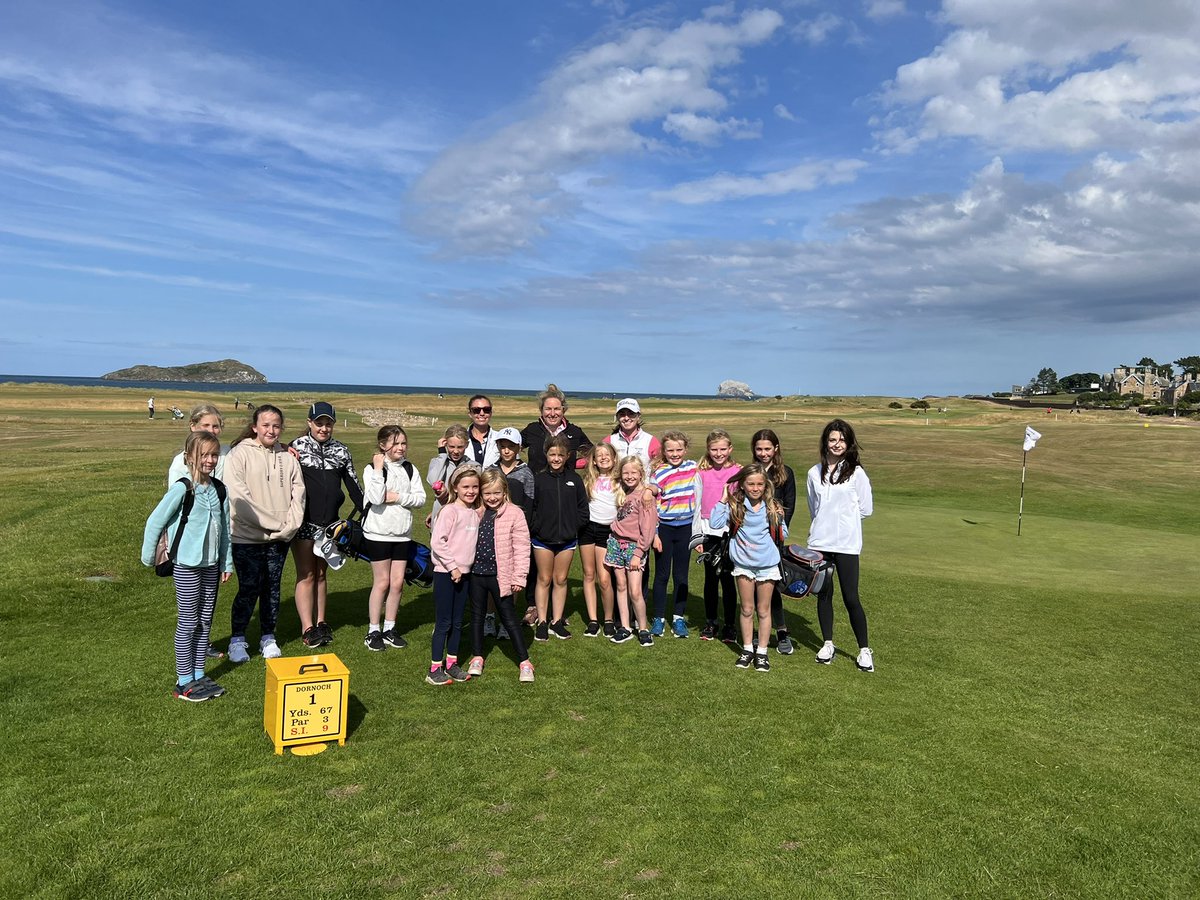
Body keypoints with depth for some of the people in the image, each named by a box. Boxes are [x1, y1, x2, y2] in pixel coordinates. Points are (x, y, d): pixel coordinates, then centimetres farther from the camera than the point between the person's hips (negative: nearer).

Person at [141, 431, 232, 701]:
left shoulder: (219, 489, 3)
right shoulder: (182, 489, -16)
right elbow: (155, 522, -11)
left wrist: (226, 563, 11)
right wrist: (148, 557, -4)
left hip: (211, 565, 6)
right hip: (187, 565, -6)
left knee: (205, 621, 12)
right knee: (188, 623, 2)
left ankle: (199, 675, 24)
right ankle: (184, 682, 12)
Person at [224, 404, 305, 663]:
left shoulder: (288, 457, 6)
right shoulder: (239, 454, -7)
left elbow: (298, 494, 5)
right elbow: (239, 497, -14)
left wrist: (289, 527, -8)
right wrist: (273, 524, -14)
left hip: (279, 538, 4)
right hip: (247, 537, -4)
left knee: (272, 588, 11)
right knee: (248, 589, 0)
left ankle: (268, 638, 26)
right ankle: (237, 640, 18)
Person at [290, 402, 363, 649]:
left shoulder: (341, 451, 8)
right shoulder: (296, 447, -3)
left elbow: (353, 486, 9)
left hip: (329, 524, 4)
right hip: (304, 523, -4)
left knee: (321, 574, 12)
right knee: (306, 575, 0)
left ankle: (320, 623, 20)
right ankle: (307, 629, 4)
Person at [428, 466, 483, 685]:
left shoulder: (476, 512, 7)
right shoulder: (450, 511, -14)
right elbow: (436, 542, -19)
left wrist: (462, 568, 6)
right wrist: (452, 567, -16)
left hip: (464, 573, 6)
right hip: (445, 573, -6)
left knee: (457, 622, 14)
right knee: (444, 622, 0)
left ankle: (451, 664, 25)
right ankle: (435, 669, 9)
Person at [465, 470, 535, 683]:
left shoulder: (514, 513, -9)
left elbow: (521, 547, -9)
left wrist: (519, 577, -11)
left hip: (500, 576, -4)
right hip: (476, 573, 4)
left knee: (509, 618, 3)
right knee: (477, 615, 15)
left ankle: (524, 661, 13)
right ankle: (477, 657, 30)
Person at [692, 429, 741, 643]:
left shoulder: (738, 472, -1)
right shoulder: (702, 473, 4)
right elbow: (697, 504, 6)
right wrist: (696, 536, 4)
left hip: (730, 531, -2)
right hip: (709, 531, 2)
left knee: (727, 578, 2)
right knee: (711, 578, 10)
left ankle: (729, 625, 14)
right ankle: (710, 623, 21)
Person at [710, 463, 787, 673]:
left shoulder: (772, 507, -4)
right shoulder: (734, 505, -8)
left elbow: (783, 535, 4)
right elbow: (715, 523, -20)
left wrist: (779, 518, -14)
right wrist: (723, 499, -18)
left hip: (767, 564, 0)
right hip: (743, 564, 0)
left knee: (763, 610, 10)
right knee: (747, 609, 12)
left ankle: (761, 652, 21)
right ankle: (747, 649, 26)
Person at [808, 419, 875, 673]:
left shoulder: (856, 473, -3)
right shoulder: (815, 473, 6)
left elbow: (866, 509, 2)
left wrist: (844, 518, 6)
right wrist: (825, 522, 7)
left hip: (847, 544, -3)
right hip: (819, 542, 3)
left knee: (851, 597, -3)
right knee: (824, 594, 10)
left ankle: (864, 650, 11)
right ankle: (828, 644, 24)